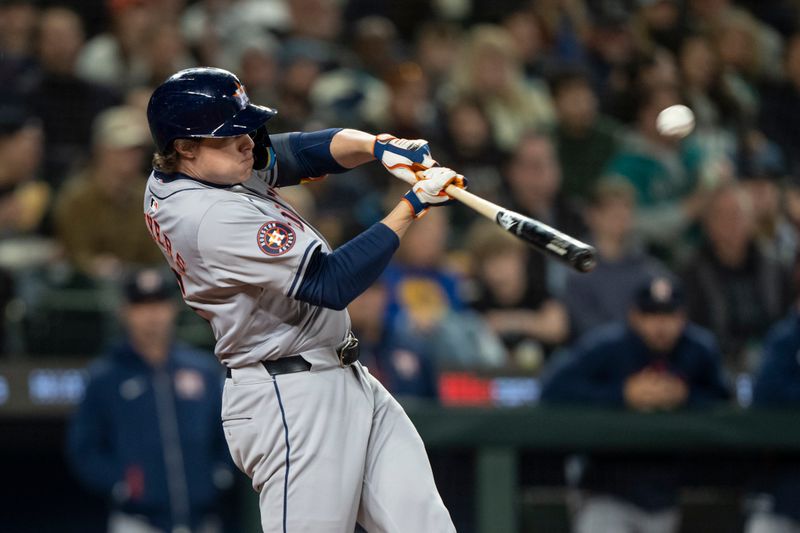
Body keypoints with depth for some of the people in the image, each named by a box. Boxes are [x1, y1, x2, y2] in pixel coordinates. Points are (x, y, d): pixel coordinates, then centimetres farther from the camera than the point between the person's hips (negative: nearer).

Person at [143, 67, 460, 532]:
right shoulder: (215, 216, -24)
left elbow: (310, 151, 7)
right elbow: (332, 284, -24)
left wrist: (378, 147, -13)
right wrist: (411, 207, -20)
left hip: (343, 378, 10)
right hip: (294, 401, -10)